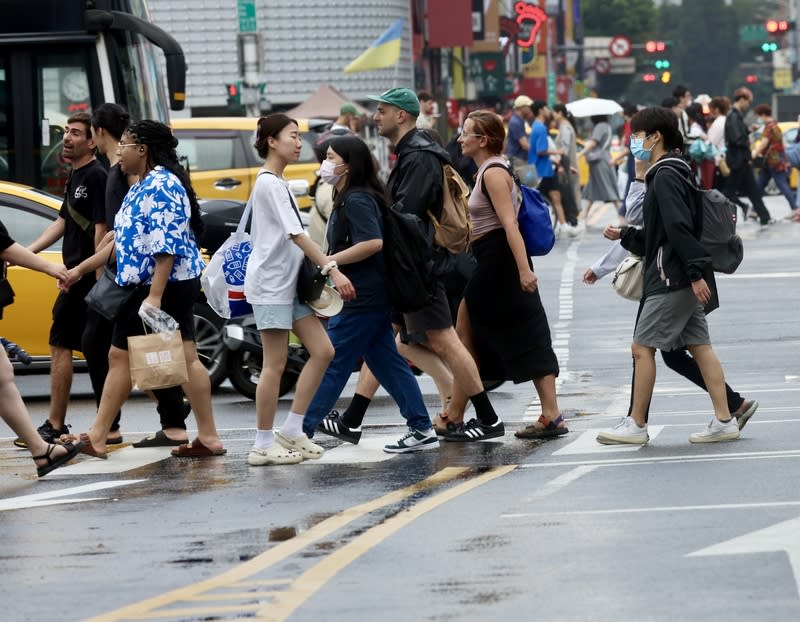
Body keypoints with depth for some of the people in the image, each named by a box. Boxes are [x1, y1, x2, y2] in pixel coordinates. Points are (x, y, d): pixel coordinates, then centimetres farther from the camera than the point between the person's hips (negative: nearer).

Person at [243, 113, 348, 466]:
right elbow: (296, 234, -20)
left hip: (290, 282, 9)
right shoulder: (269, 183, -13)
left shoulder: (279, 183, 16)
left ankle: (291, 431, 9)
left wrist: (321, 271, 9)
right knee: (275, 364, -6)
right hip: (270, 283, -9)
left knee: (322, 351, 4)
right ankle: (263, 446, 0)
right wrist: (332, 269, -24)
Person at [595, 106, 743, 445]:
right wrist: (623, 235, 15)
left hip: (673, 279, -10)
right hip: (684, 281, 10)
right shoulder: (671, 174, 19)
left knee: (642, 347, -5)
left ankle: (636, 424, -1)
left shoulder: (666, 176, -13)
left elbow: (680, 229, -22)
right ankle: (724, 421, 4)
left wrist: (696, 273, -28)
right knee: (699, 346, 7)